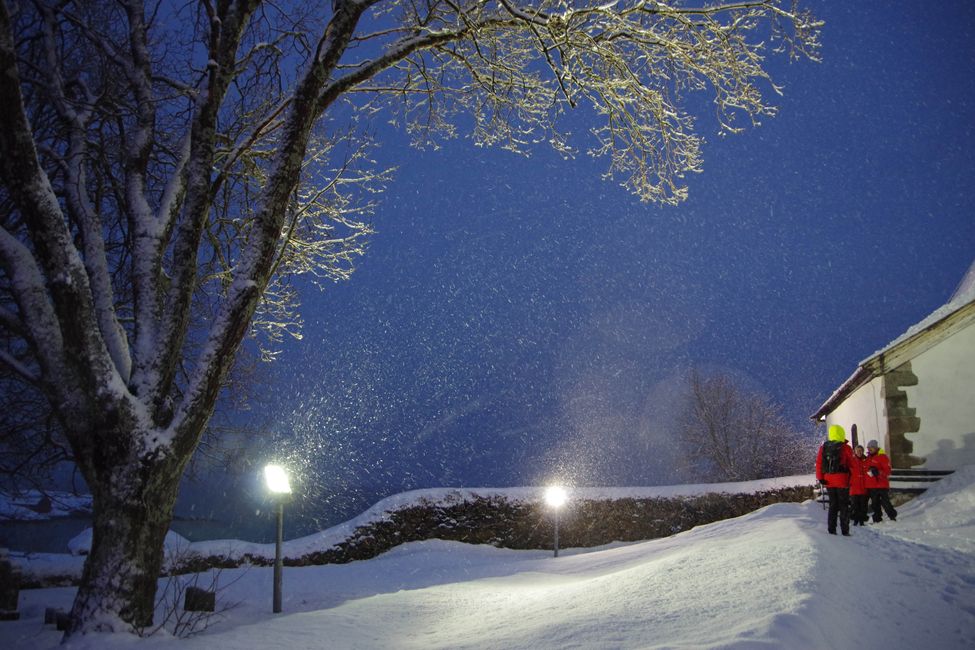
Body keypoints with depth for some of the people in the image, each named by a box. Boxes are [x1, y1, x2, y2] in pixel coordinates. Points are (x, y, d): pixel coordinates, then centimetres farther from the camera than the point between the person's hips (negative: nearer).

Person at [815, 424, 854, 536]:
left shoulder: (823, 447, 4)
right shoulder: (845, 448, -8)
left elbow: (819, 463, 2)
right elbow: (851, 464, -5)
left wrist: (820, 477, 4)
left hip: (828, 480, 4)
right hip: (842, 480, -4)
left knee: (833, 505, 13)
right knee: (844, 506, 4)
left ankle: (831, 529, 10)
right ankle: (845, 530, 2)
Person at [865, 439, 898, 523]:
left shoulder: (882, 457, -7)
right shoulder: (868, 458, 15)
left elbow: (887, 470, -13)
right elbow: (866, 469, 24)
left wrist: (879, 472, -26)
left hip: (881, 485, -7)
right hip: (871, 485, 7)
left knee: (885, 502, -8)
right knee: (875, 503, 10)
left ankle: (892, 516, 2)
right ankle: (877, 518, 16)